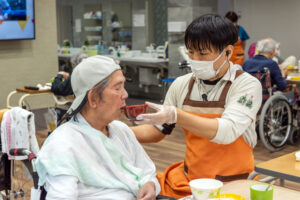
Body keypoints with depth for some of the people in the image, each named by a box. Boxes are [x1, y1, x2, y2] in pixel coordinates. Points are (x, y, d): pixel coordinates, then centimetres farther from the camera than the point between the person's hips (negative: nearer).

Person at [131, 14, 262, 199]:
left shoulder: (247, 84, -8)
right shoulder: (182, 84, 5)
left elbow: (227, 132, -23)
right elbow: (157, 131, 13)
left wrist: (176, 116, -33)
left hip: (232, 182, -5)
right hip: (187, 178, 5)